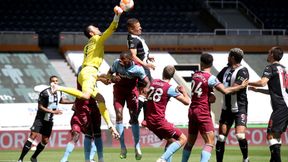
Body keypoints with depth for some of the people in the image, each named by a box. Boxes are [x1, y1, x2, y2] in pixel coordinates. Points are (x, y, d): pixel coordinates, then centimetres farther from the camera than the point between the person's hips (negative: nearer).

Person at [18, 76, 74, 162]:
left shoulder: (59, 93, 1)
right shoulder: (45, 93, -21)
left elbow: (62, 101, 23)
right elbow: (40, 107, -18)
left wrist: (74, 102, 21)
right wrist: (53, 112, -25)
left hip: (49, 121, 7)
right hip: (41, 118, -7)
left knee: (45, 141, 9)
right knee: (33, 136, -21)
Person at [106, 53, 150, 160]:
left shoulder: (138, 69, -27)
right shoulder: (117, 63, -21)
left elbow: (147, 82, -20)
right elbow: (109, 74, -5)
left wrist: (146, 88, -42)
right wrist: (112, 78, -28)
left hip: (131, 91, -1)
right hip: (119, 90, 2)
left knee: (134, 118, -4)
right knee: (119, 116, -7)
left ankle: (137, 147, 6)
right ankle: (123, 147, -1)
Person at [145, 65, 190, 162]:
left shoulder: (153, 82, 8)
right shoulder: (170, 88, -11)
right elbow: (187, 102, -9)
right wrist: (183, 91, 13)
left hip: (149, 121, 7)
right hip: (159, 121, -7)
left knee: (171, 140, 23)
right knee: (182, 139, -2)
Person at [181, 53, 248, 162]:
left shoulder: (195, 75, 6)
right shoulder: (210, 78, -13)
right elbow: (225, 91, -16)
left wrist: (211, 96, 7)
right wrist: (241, 86, -6)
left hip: (192, 111, 7)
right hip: (203, 113, -7)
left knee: (190, 142, 16)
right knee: (210, 142, -8)